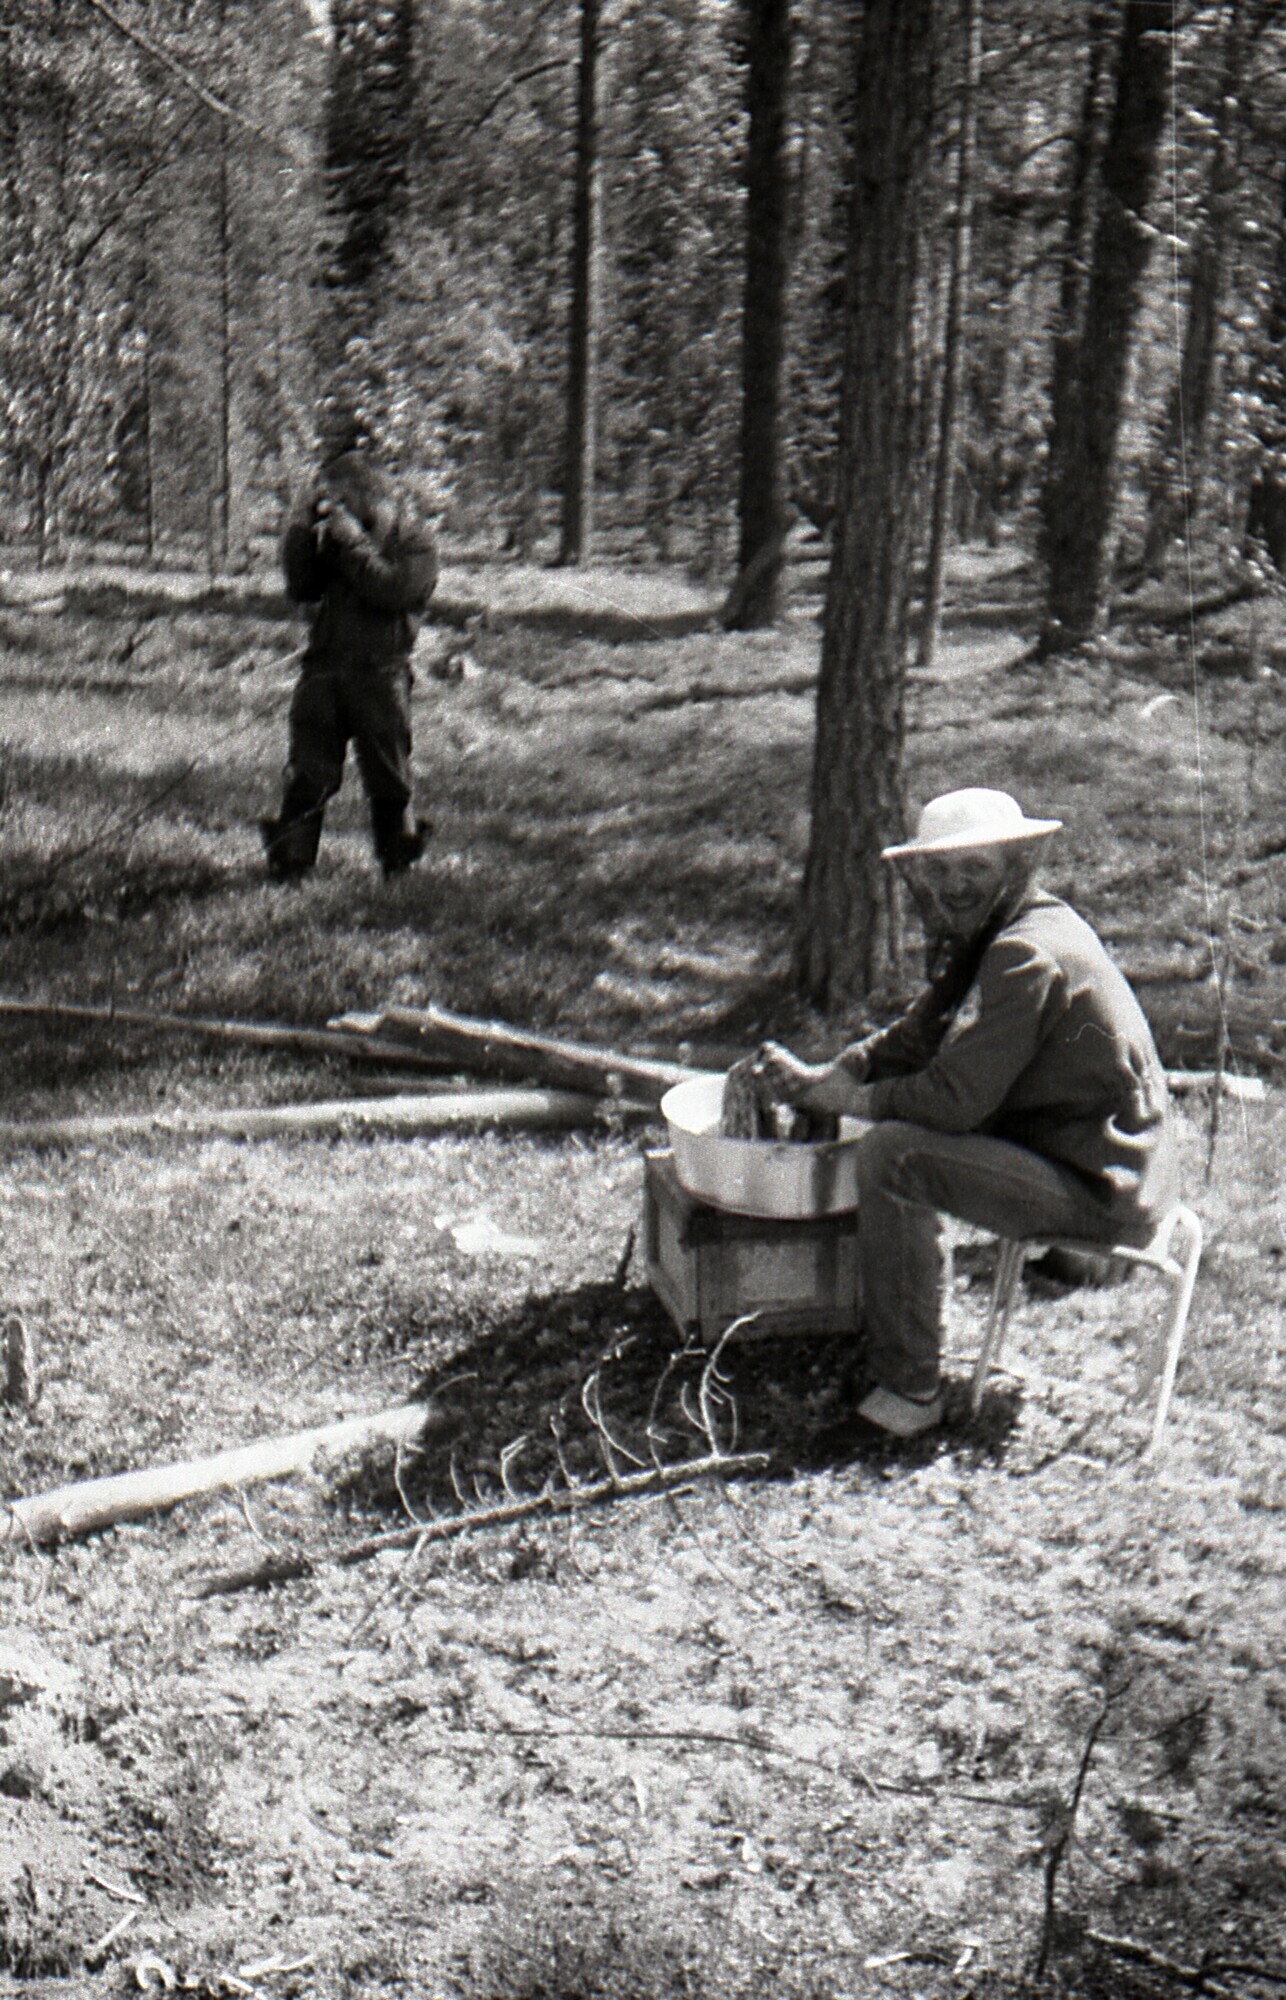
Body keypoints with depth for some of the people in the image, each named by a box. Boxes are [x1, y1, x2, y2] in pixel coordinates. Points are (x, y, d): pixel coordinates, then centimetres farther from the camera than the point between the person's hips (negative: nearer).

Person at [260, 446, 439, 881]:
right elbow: (300, 587, 4)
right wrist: (303, 527, -5)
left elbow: (395, 589, -18)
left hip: (380, 677, -3)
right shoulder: (332, 535, 12)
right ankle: (288, 861, 7)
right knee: (306, 774, 1)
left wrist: (351, 540, -18)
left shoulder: (414, 540, -1)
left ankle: (398, 860, 22)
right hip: (323, 668, 3)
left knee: (388, 778, 6)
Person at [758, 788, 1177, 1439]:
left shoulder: (1028, 955, -23)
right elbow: (917, 1040, 14)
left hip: (1101, 1191, -11)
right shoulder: (987, 933, 9)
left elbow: (957, 1099, -24)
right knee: (900, 1126, 18)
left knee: (890, 1153, -19)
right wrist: (817, 1076, 1)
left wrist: (845, 1097, -10)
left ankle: (909, 1389, -9)